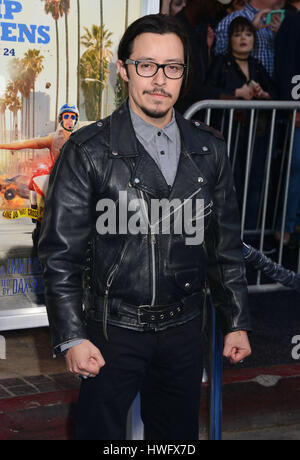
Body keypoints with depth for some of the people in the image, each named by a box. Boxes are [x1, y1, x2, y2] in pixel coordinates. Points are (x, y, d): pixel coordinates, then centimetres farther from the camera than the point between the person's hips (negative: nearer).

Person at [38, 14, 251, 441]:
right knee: (100, 430, 7)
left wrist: (237, 322, 8)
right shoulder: (88, 152, -9)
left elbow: (226, 244, 9)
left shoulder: (209, 149, 3)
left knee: (179, 434, 16)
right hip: (113, 329, -3)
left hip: (183, 328, 4)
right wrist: (72, 337, -12)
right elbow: (61, 253, -8)